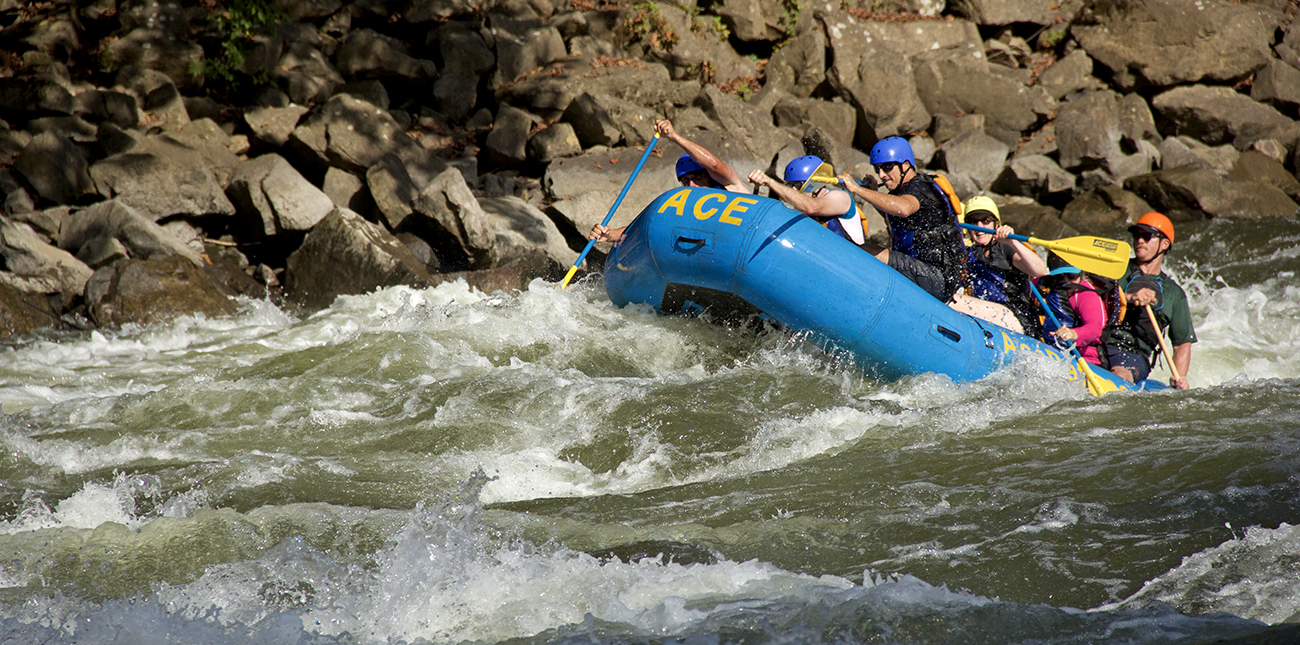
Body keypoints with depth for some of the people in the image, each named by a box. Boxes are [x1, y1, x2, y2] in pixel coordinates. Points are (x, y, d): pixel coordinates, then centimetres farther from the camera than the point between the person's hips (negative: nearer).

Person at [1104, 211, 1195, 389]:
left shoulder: (1174, 294, 20)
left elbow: (1183, 344, 18)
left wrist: (1180, 378, -2)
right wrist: (1129, 297, -18)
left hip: (1133, 356, 0)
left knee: (1120, 374, -37)